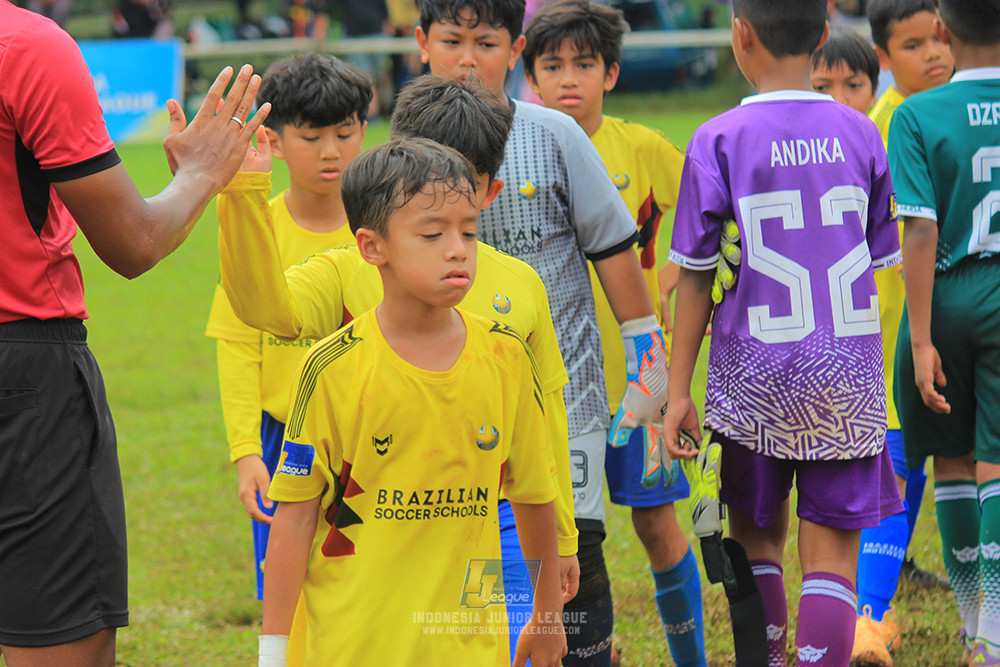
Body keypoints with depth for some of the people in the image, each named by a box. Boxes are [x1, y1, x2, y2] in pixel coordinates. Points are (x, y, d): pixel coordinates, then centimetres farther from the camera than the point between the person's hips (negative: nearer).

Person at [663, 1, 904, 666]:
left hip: (754, 379, -1)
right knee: (832, 554, 0)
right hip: (848, 376, 1)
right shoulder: (860, 135, 1)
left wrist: (679, 389, 3)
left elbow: (696, 279, -3)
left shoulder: (718, 142, -6)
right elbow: (880, 261, 9)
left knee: (756, 535, 17)